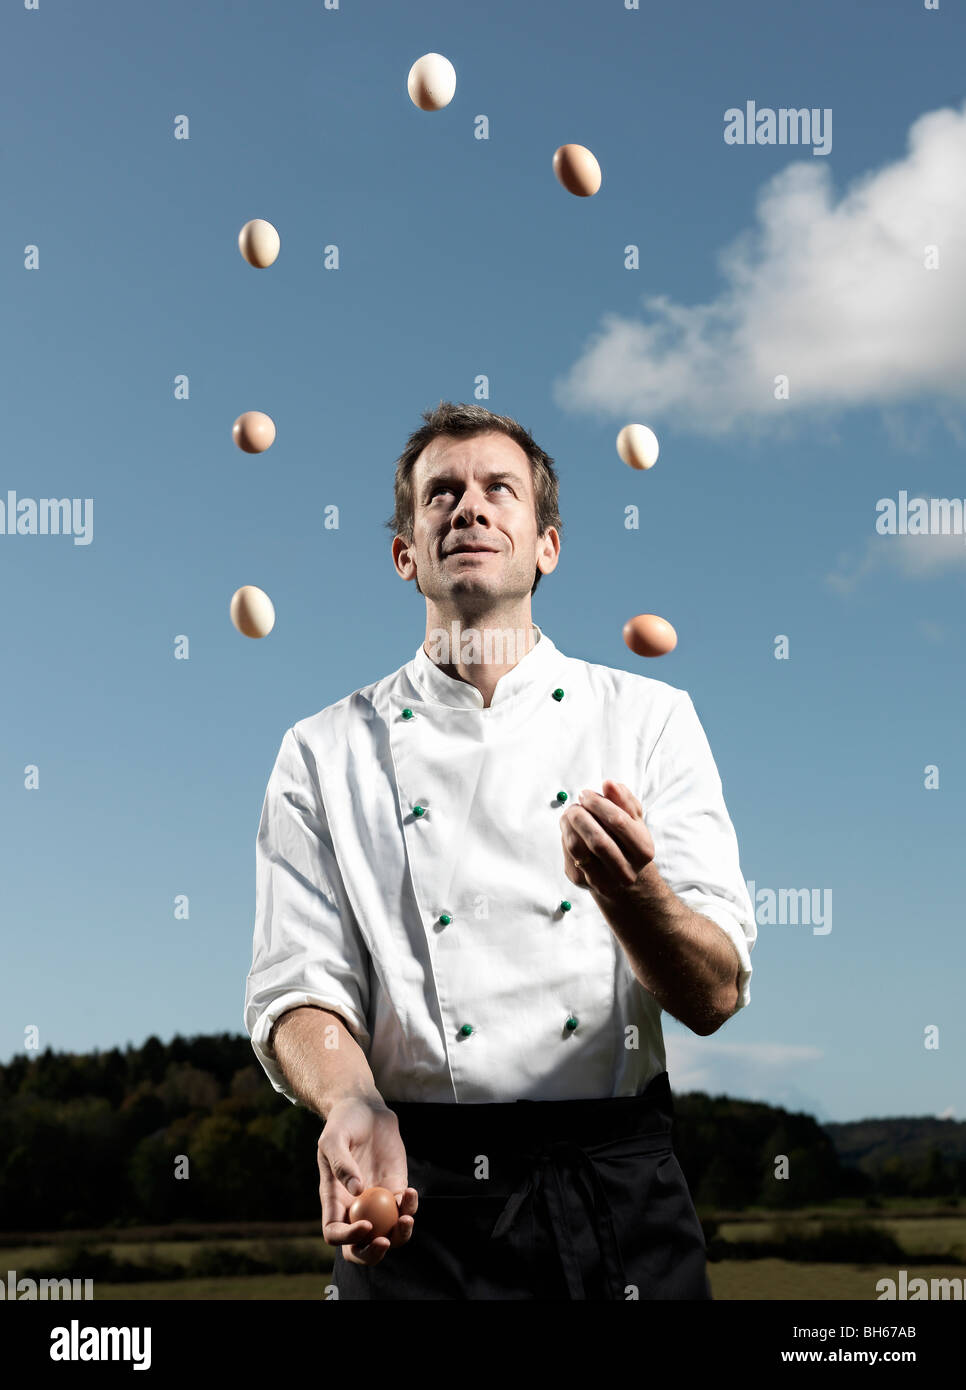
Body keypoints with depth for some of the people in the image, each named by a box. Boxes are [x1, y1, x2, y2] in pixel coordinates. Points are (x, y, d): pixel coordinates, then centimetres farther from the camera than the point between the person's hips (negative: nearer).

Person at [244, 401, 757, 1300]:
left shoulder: (650, 716, 2)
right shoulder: (325, 753, 4)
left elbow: (715, 998, -4)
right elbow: (297, 988, -1)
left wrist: (629, 889, -24)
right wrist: (353, 1107, -22)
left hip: (619, 1198, 1)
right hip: (420, 1201, 0)